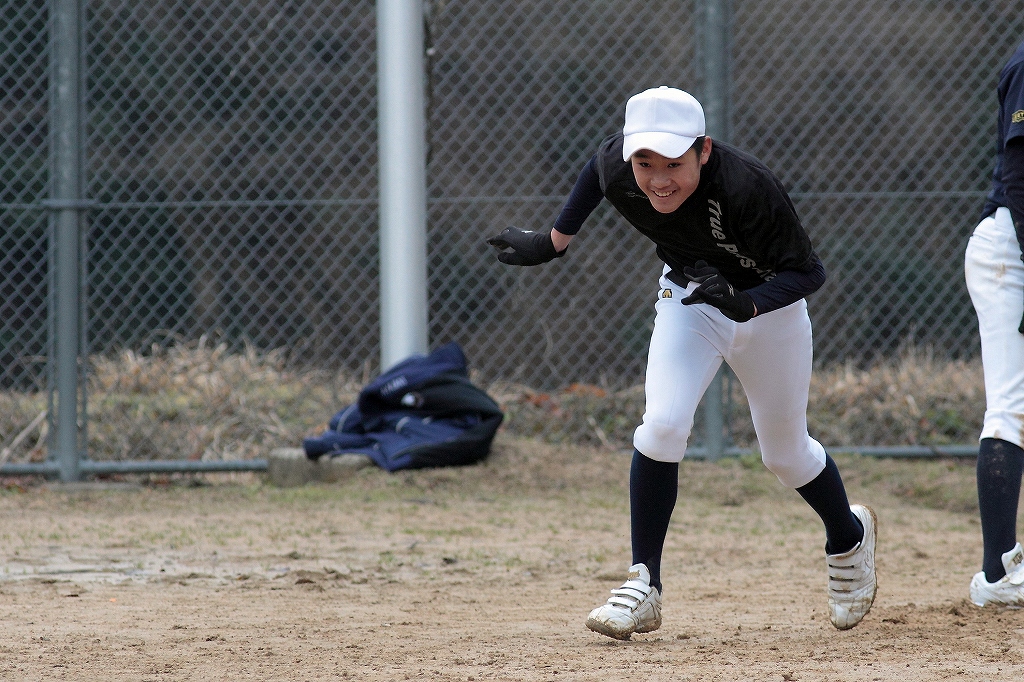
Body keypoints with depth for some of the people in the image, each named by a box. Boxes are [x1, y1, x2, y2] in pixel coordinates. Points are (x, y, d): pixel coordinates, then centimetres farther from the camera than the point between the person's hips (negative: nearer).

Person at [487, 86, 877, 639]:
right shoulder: (616, 169, -28)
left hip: (767, 304, -2)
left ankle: (849, 536, 44)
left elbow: (808, 271, -29)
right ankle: (643, 585, -9)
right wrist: (553, 242, 3)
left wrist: (746, 302, -45)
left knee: (785, 453, 12)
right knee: (662, 425, -20)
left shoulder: (746, 188, -40)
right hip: (688, 298, 2)